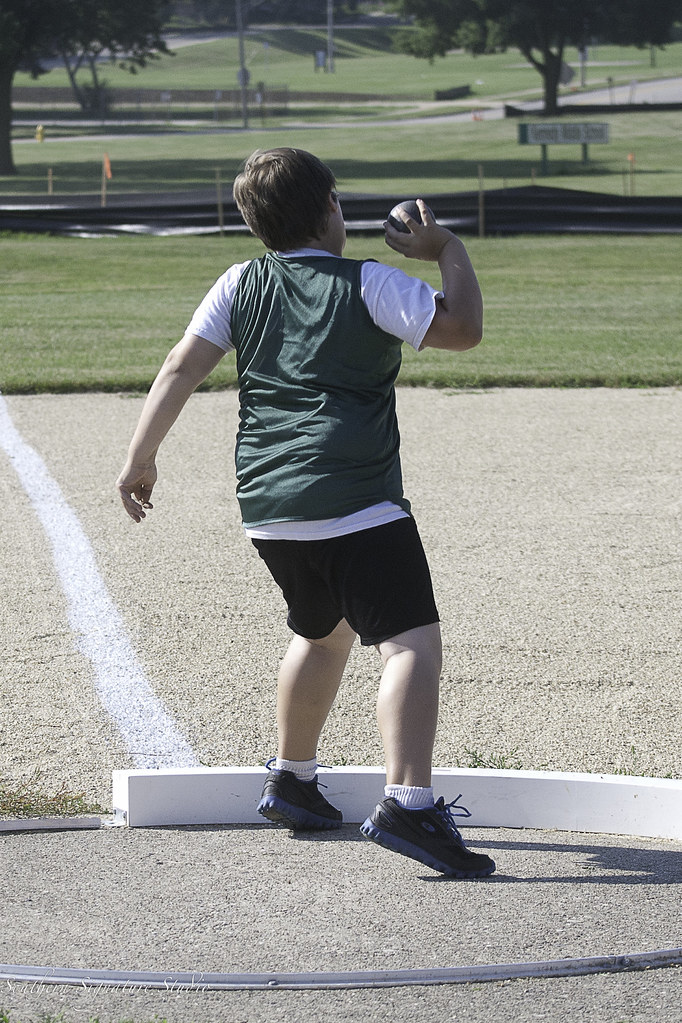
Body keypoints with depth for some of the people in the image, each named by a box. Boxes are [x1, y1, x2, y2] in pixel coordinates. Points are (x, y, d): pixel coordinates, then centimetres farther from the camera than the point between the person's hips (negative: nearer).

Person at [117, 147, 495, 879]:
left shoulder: (242, 285, 11)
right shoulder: (369, 285, -2)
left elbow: (183, 366, 6)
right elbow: (463, 328, -4)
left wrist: (140, 457, 10)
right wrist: (448, 251, 11)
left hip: (267, 504, 7)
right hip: (357, 503, -7)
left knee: (322, 630, 29)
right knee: (411, 641, -14)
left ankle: (291, 782, 40)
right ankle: (406, 802, -32)